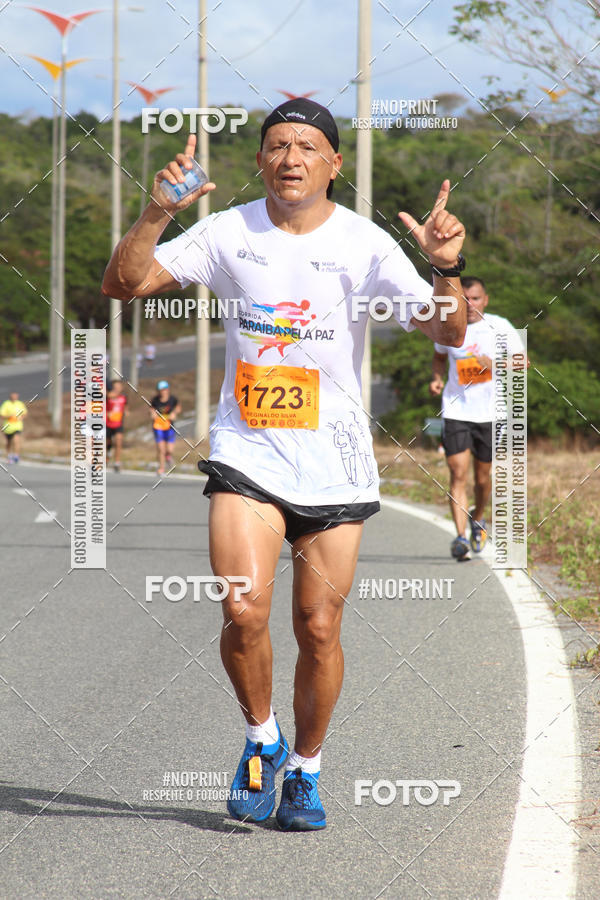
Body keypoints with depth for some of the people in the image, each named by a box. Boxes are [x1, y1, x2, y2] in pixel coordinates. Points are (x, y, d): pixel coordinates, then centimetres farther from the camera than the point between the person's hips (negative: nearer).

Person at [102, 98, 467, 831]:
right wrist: (156, 214, -17)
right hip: (246, 453, 0)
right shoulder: (229, 232, 0)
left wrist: (446, 268, -30)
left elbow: (447, 332, -11)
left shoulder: (364, 243, -4)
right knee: (244, 611, -17)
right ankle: (260, 741, 10)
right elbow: (123, 285, -2)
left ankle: (304, 770, 25)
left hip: (335, 463, 0)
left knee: (318, 629, 3)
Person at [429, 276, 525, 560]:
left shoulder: (500, 328, -2)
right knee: (458, 474, -12)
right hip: (455, 411, 0)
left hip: (490, 413, 0)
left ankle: (478, 518, 39)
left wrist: (493, 364, -15)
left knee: (483, 477, 10)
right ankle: (461, 536, -15)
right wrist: (437, 378, 3)